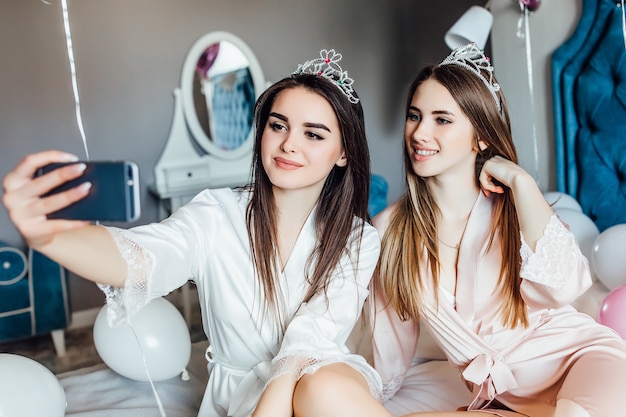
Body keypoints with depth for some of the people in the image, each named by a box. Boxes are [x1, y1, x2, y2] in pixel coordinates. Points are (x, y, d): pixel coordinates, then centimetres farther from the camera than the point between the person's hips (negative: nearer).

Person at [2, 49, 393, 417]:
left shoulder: (358, 242, -8)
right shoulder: (218, 213, -10)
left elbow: (308, 344, -18)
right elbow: (143, 258, -30)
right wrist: (46, 235, -49)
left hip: (331, 385, -1)